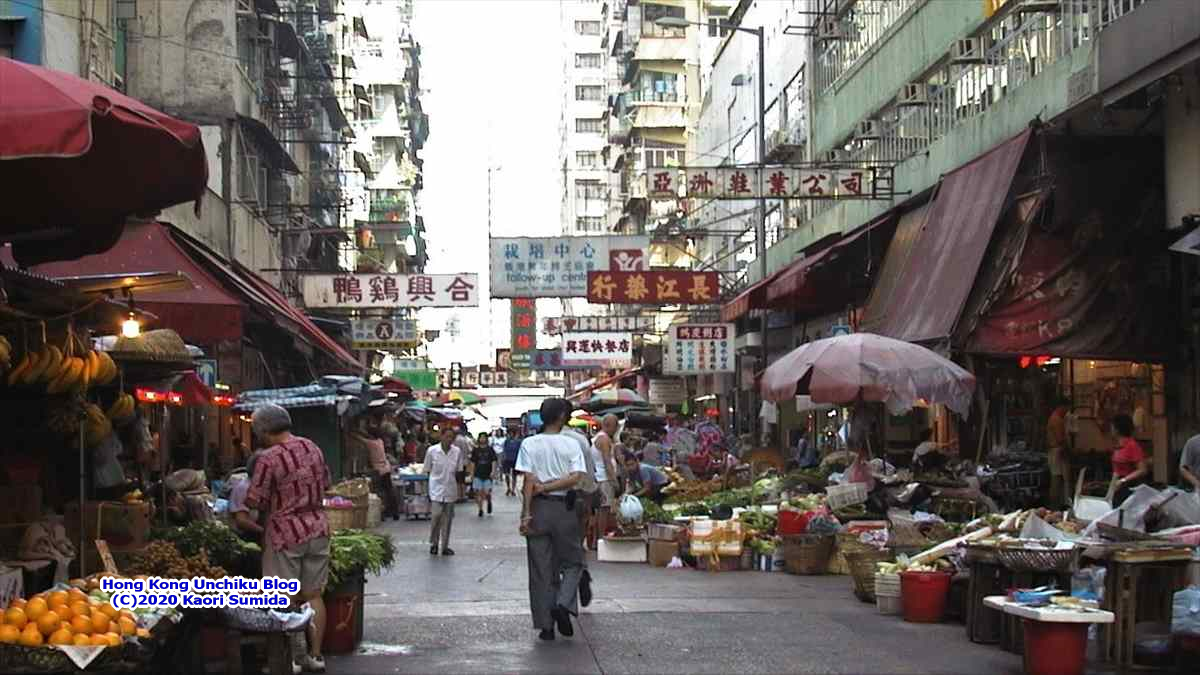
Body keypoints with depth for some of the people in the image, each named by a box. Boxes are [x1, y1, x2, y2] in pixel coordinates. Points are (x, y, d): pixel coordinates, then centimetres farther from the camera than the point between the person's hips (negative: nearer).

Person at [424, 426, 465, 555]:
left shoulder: (457, 451, 1)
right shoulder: (432, 451, -6)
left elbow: (459, 471, 9)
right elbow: (428, 471, 2)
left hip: (450, 489, 3)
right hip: (436, 488, -3)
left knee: (447, 518, 7)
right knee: (436, 514, -14)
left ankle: (444, 546, 16)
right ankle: (433, 543, 5)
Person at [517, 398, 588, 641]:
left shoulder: (529, 444, -2)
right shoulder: (571, 445, -2)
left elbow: (529, 481, -8)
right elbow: (576, 477, -13)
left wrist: (526, 514, -9)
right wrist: (548, 487, -7)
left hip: (538, 509, 1)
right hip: (563, 508, -1)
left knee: (540, 568, 7)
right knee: (572, 562, 15)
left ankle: (546, 625, 8)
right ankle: (563, 604, -10)